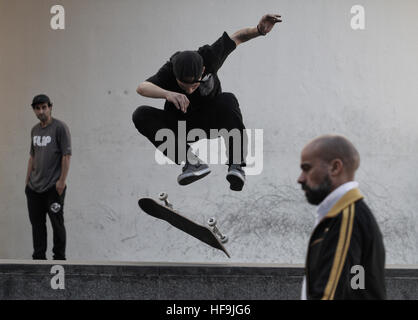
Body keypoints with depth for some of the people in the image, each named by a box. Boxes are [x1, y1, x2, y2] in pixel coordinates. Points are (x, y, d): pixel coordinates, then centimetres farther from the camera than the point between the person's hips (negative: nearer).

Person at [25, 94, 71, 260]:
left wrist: (62, 180, -16)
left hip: (53, 187, -7)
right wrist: (27, 180, 15)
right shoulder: (35, 130, 14)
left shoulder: (60, 127, -7)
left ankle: (59, 258, 6)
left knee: (57, 223, -1)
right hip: (34, 188, 7)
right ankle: (39, 258, 15)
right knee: (37, 223, 9)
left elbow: (66, 155, -11)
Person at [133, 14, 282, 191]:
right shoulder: (168, 71, -26)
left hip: (210, 121, 0)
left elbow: (236, 38, -9)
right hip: (180, 126, 0)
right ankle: (192, 162, -36)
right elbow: (142, 88, -44)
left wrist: (259, 30, -29)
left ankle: (236, 164, -35)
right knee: (141, 115, -27)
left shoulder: (209, 57, -23)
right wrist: (168, 94, -64)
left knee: (228, 100, -33)